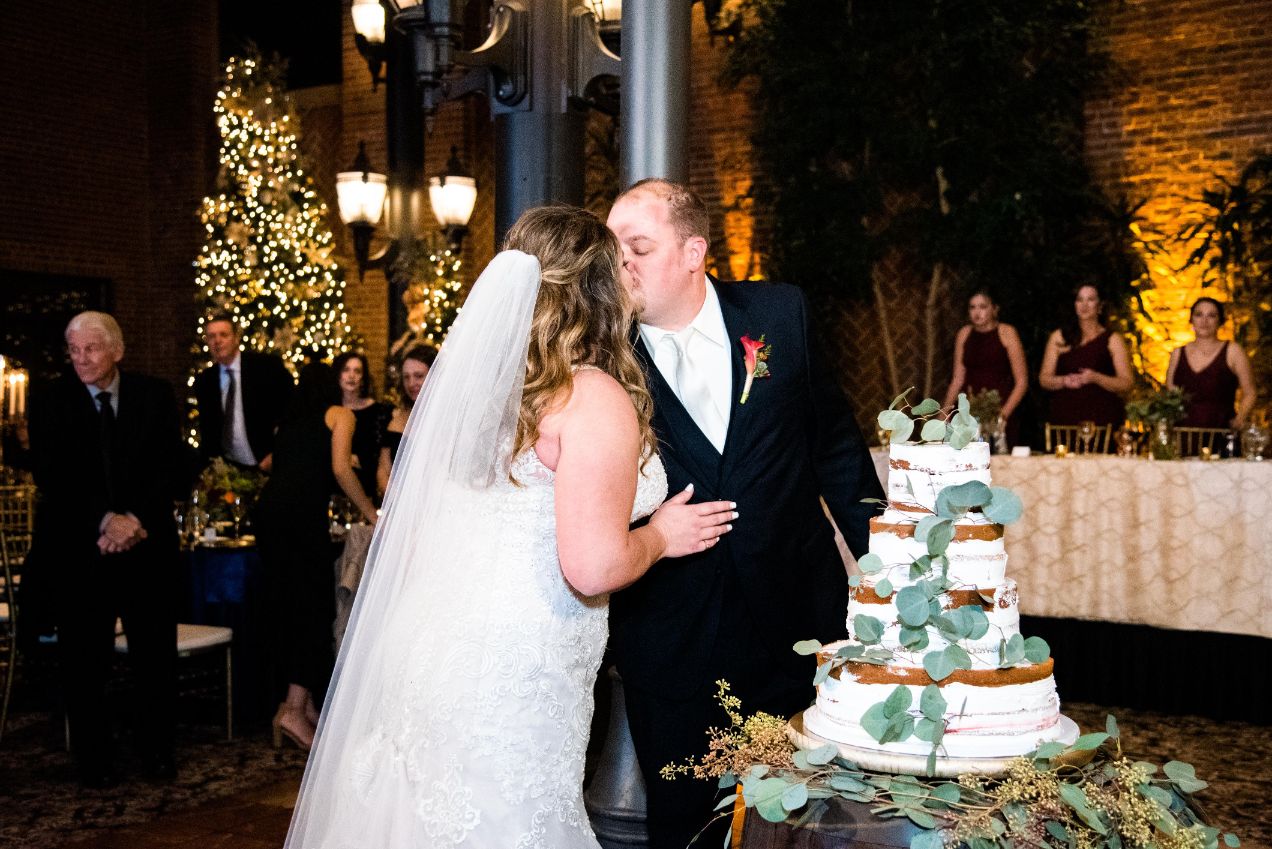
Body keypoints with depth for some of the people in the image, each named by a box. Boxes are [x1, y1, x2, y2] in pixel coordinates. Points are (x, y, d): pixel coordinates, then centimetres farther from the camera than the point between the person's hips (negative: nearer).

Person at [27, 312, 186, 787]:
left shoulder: (155, 395, 5)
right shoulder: (49, 400, 2)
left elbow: (172, 467, 0)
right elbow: (50, 475, -6)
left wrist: (137, 520, -13)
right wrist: (105, 520, -16)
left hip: (148, 543, 1)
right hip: (80, 548, -1)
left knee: (155, 655, 6)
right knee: (85, 659, 4)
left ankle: (156, 753, 20)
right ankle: (94, 761, 17)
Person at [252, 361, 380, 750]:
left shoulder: (289, 422, 28)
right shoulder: (339, 415, 10)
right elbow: (340, 470, -2)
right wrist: (372, 515, 4)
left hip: (266, 509, 6)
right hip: (302, 511, -6)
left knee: (290, 611, 11)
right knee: (315, 610, -2)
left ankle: (306, 703, 16)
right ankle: (294, 709, -9)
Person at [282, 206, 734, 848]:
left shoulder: (478, 378, 6)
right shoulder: (595, 398, -15)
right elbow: (593, 567, -21)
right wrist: (662, 536, -2)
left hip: (435, 645, 7)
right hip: (513, 675, -7)